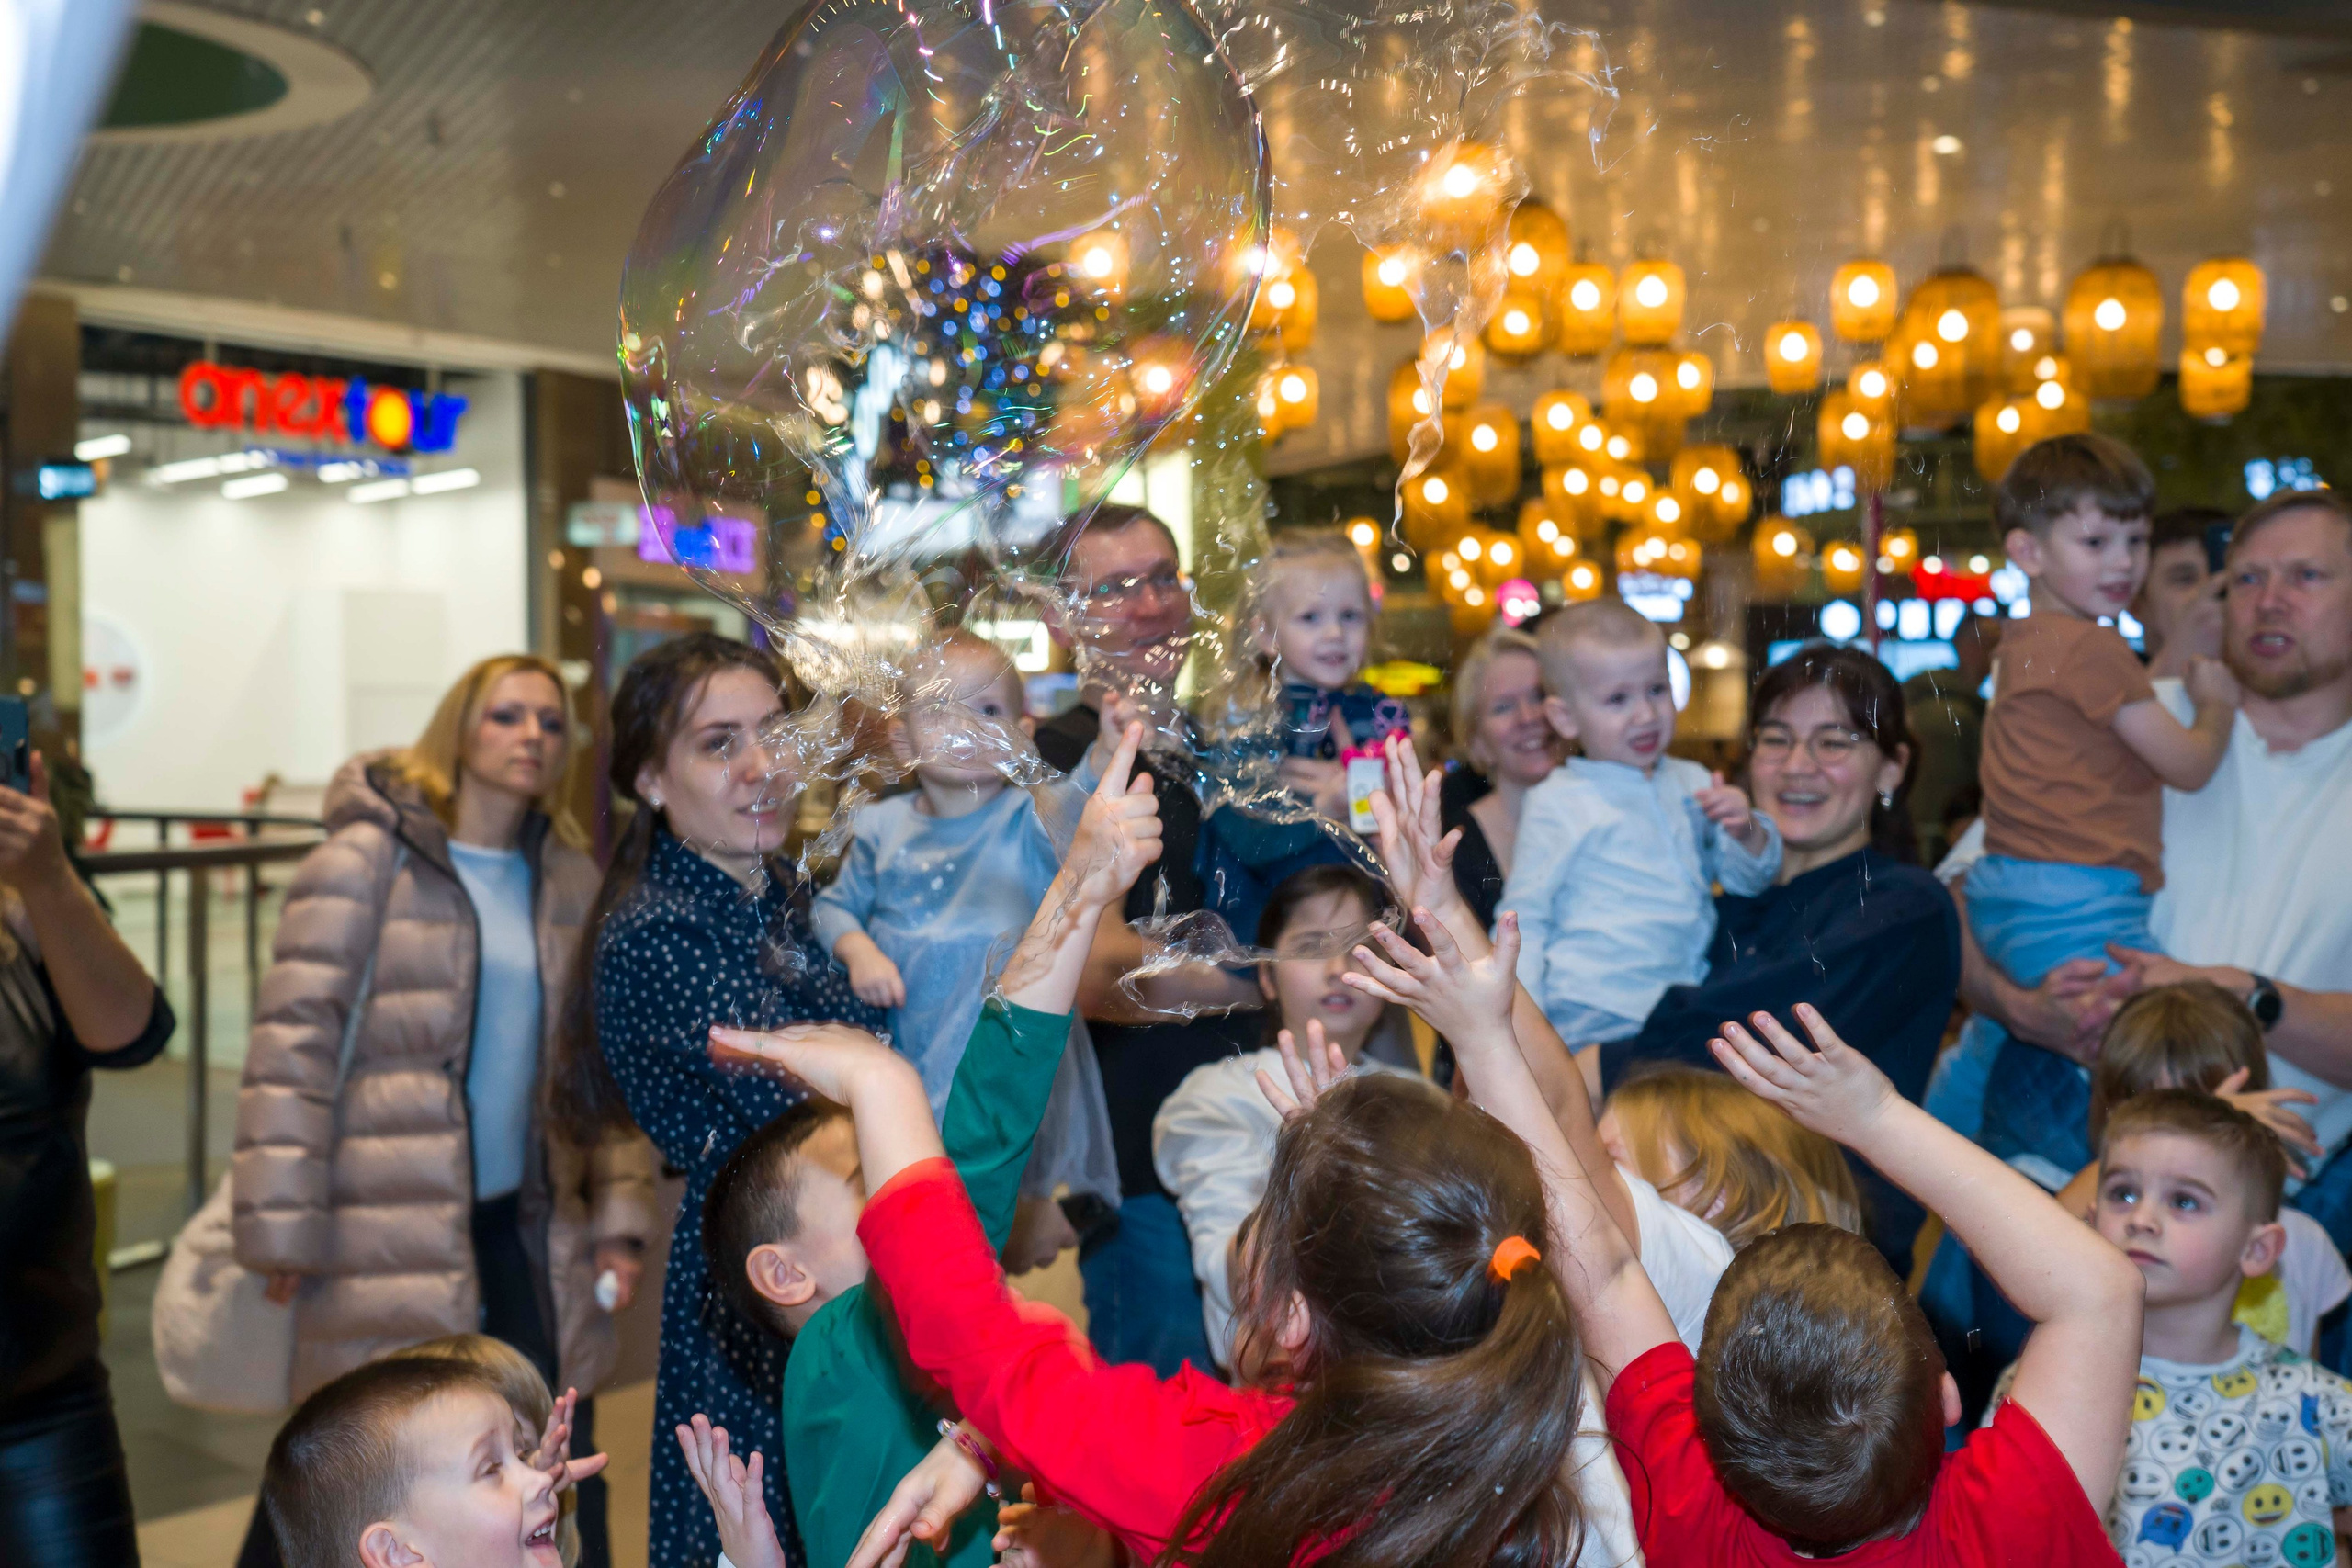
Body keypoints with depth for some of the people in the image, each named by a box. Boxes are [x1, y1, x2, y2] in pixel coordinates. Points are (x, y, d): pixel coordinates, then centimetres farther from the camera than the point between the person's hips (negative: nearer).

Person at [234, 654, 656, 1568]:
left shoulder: (571, 880, 10)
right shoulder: (366, 861, -6)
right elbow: (292, 1047, -9)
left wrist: (619, 1216, 5)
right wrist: (281, 1234, -12)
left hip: (527, 1226, 5)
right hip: (390, 1234, -4)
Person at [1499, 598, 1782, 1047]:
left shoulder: (1692, 782, 10)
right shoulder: (1559, 803, -4)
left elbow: (1752, 879, 17)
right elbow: (1523, 919, -1)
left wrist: (1747, 832, -5)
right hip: (1596, 1022, -5)